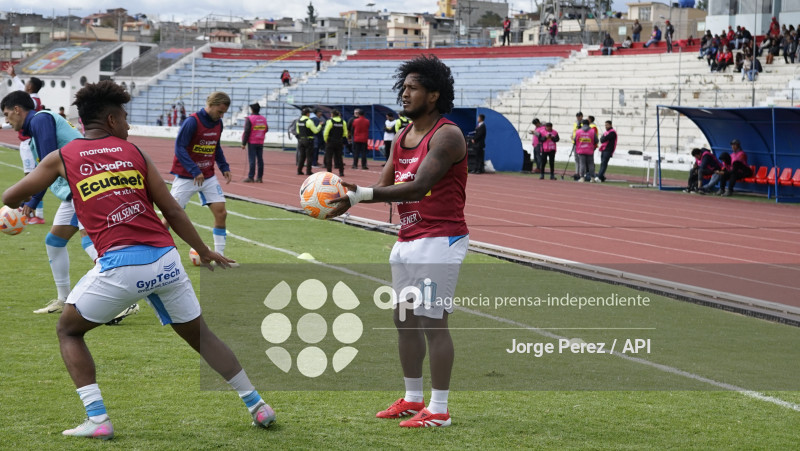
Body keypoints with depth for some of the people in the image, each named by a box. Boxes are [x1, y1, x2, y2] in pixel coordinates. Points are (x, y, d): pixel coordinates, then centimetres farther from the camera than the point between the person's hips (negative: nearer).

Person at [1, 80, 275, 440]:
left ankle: (97, 419, 7)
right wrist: (204, 252, 25)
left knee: (68, 330, 19)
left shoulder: (63, 157, 10)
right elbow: (172, 212, 13)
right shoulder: (133, 153, 14)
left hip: (119, 265, -3)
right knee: (199, 334, 21)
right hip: (165, 260, 3)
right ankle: (258, 406, 26)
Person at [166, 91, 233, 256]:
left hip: (208, 176, 6)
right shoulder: (192, 122, -18)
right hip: (186, 177, -6)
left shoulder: (218, 123, 4)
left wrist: (224, 167, 6)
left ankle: (219, 255, 5)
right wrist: (194, 171, -29)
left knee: (221, 213, -4)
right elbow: (179, 148, -21)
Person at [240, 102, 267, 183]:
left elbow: (247, 132, -14)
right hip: (260, 143, 5)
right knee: (260, 160, 6)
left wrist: (243, 143, -11)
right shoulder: (263, 119, 6)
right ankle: (259, 177, 8)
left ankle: (251, 177, -6)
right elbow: (266, 129, 15)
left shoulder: (249, 119, -11)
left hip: (252, 143, -5)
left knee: (252, 160, -5)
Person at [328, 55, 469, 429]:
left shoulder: (446, 135, -15)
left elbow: (418, 187, -26)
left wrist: (362, 194, -31)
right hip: (407, 240, 9)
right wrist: (351, 198, -10)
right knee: (404, 318, 14)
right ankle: (412, 398, 26)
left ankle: (439, 410, -3)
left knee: (433, 321, -8)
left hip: (440, 240, -9)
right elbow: (384, 185, 11)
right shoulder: (403, 138, 13)